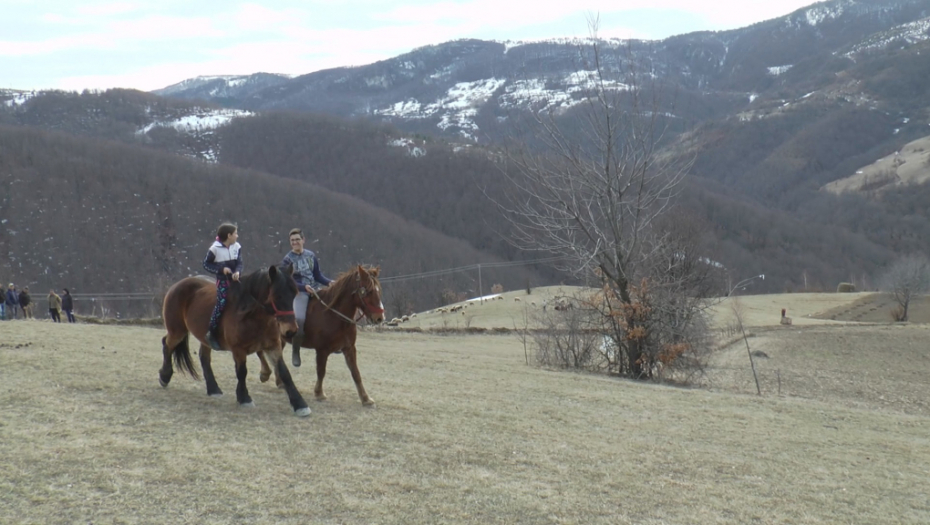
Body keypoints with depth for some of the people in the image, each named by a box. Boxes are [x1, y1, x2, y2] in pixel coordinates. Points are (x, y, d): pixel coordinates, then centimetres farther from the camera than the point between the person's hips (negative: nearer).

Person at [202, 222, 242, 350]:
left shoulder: (237, 247, 5)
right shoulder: (215, 248, -8)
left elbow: (239, 263, 3)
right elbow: (206, 264, -4)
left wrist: (237, 272, -20)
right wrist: (221, 269, -16)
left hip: (235, 279, 5)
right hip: (222, 280, -5)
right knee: (221, 303, -17)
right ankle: (212, 333, -8)